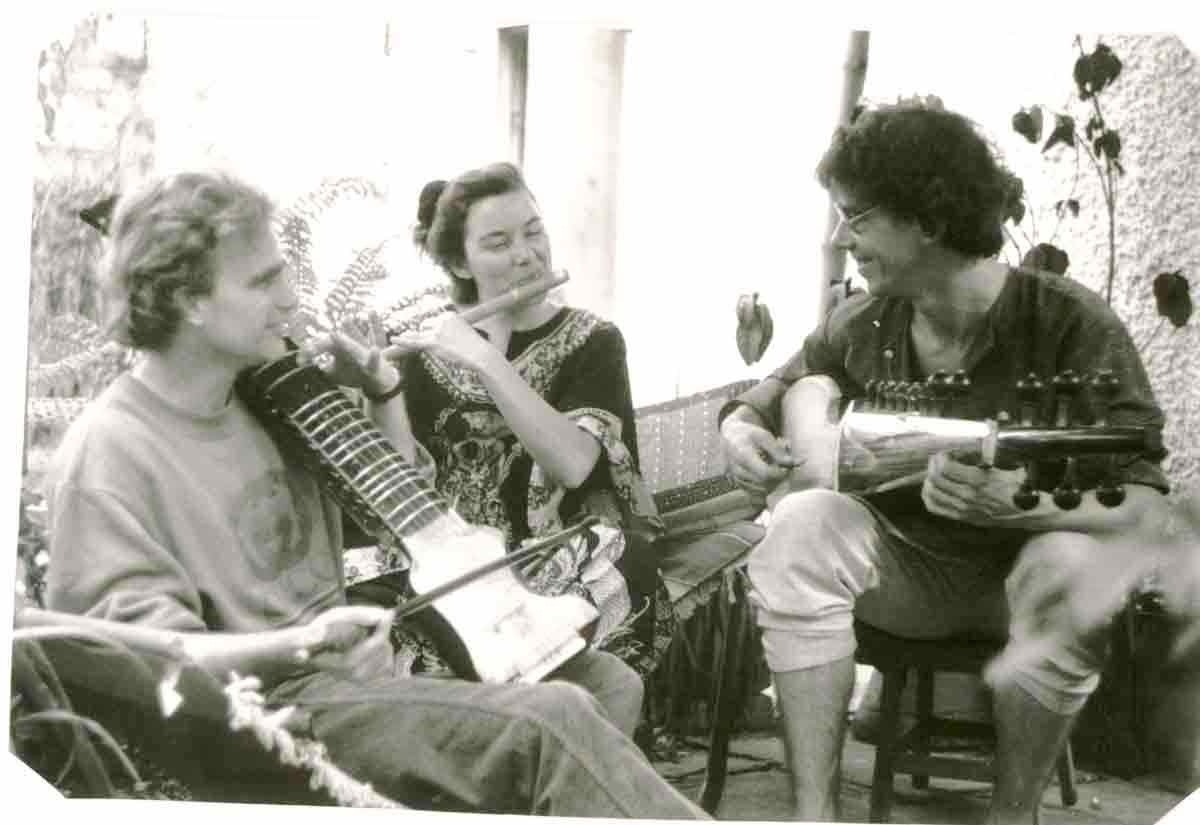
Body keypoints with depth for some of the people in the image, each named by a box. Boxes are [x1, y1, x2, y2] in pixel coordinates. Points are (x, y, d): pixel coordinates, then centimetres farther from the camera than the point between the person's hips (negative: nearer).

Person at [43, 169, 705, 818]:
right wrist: (300, 644, -34)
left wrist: (382, 391, 6)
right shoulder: (106, 458, -15)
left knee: (606, 682, 4)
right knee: (553, 721, -24)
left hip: (352, 655, 9)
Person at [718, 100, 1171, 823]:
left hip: (1018, 570, -3)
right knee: (804, 524, -25)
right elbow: (752, 411, 10)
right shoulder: (861, 328, -5)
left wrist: (1018, 503, -44)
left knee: (1072, 564, -36)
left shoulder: (1070, 324, -18)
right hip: (905, 568, 3)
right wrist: (741, 437, -16)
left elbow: (1146, 507, -25)